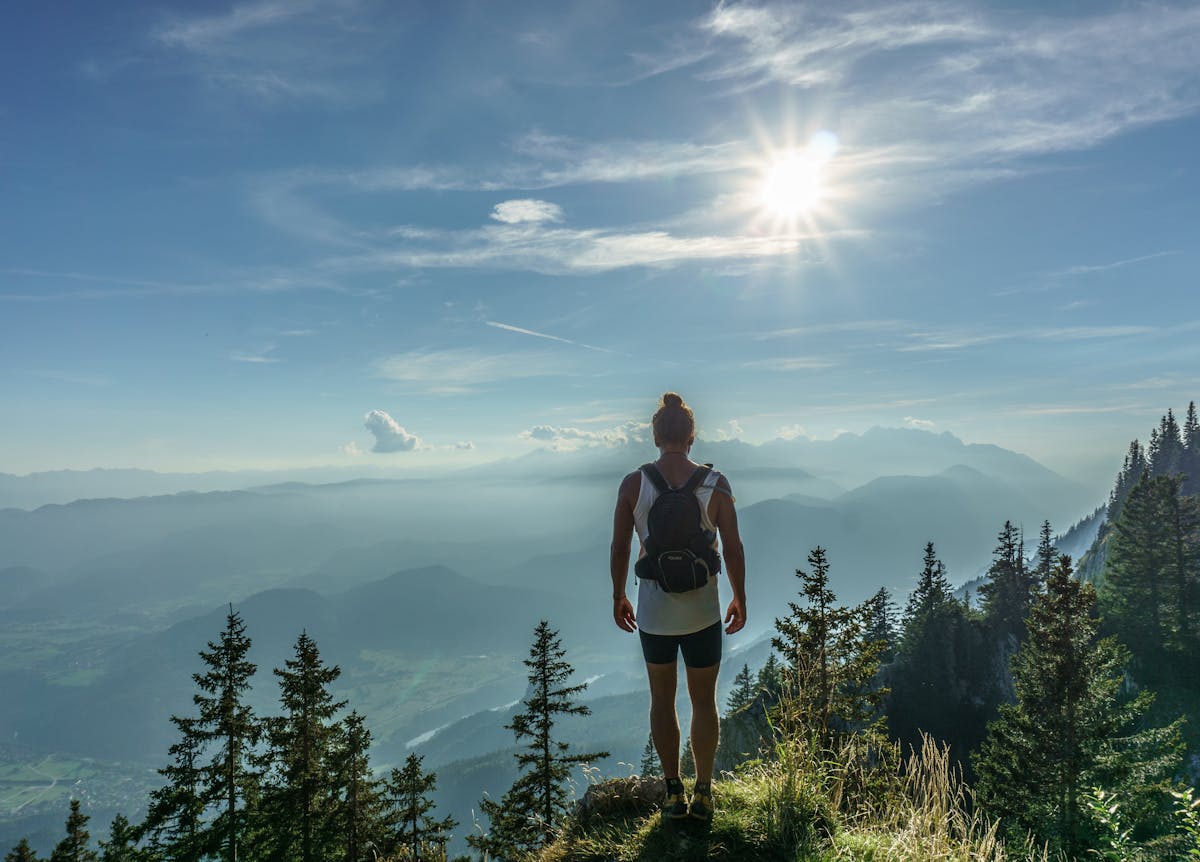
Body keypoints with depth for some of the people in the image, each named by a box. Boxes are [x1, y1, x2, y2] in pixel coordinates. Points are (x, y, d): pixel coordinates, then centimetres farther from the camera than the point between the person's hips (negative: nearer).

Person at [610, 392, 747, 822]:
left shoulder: (633, 483, -8)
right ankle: (703, 794, 27)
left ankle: (673, 792, 27)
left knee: (662, 701, 19)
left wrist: (618, 597, 11)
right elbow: (733, 549, -6)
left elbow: (619, 549, -3)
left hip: (653, 612, 1)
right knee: (704, 703, 17)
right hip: (702, 611, 0)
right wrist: (740, 598, 8)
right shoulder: (715, 483, -9)